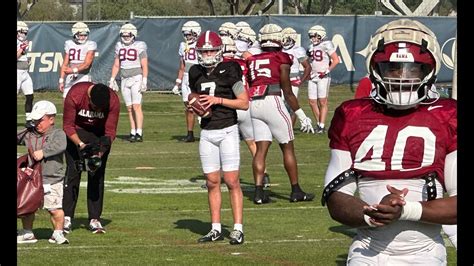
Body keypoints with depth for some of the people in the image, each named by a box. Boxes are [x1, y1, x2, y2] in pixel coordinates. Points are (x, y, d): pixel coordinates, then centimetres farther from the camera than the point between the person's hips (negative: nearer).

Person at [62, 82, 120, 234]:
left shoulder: (113, 101, -28)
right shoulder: (75, 95, -32)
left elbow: (110, 131, -17)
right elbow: (68, 125, -21)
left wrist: (101, 150, -31)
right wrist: (80, 144, -33)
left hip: (99, 133, 1)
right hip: (77, 131, -1)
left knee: (97, 175, -4)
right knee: (73, 172, -8)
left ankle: (94, 219, -1)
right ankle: (67, 218, -5)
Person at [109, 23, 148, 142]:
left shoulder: (139, 46, -5)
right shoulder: (119, 46, 11)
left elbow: (144, 65, -7)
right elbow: (116, 65, 16)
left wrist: (144, 81, -14)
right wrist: (112, 80, 10)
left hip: (136, 78, -5)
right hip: (124, 79, 5)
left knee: (136, 106, -14)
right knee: (129, 108, 5)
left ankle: (139, 133, -17)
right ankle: (133, 132, 9)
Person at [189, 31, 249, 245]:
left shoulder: (229, 71, -8)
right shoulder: (196, 74, 7)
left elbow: (244, 103, -7)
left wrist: (218, 100, -16)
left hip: (227, 131, -5)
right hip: (207, 133, 5)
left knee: (232, 181, -6)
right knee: (212, 182, 6)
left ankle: (238, 229, -4)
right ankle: (216, 229, 13)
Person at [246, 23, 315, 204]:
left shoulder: (253, 60, 13)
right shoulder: (281, 59, -1)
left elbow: (249, 88, 16)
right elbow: (288, 93, -1)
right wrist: (302, 116, 6)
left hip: (254, 104, 5)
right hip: (272, 101, -5)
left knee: (261, 149, 6)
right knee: (288, 148, 6)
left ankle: (258, 192, -3)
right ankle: (296, 191, 11)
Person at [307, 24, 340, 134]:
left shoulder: (326, 45, -8)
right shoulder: (311, 47, 14)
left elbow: (336, 60, -10)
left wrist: (327, 71, -13)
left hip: (323, 77, -7)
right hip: (313, 77, 7)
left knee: (322, 102, -4)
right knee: (312, 102, 5)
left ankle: (322, 126, -2)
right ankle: (319, 124, 16)